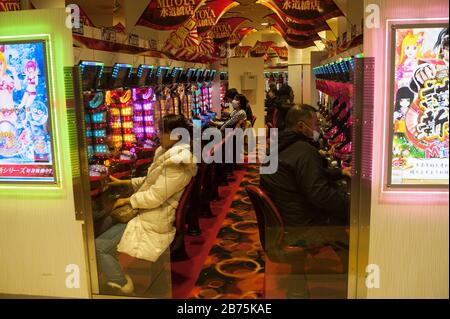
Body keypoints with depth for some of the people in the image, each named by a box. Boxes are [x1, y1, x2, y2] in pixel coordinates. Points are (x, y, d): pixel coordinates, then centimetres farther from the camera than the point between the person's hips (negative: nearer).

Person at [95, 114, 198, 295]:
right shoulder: (168, 153, 11)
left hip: (154, 222, -11)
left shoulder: (177, 163, -22)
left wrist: (127, 201, -9)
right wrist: (122, 183, 16)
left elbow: (154, 197, -23)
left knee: (97, 247, -12)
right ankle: (116, 273, 23)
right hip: (150, 213, 11)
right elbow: (150, 182, 20)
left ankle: (122, 286, 7)